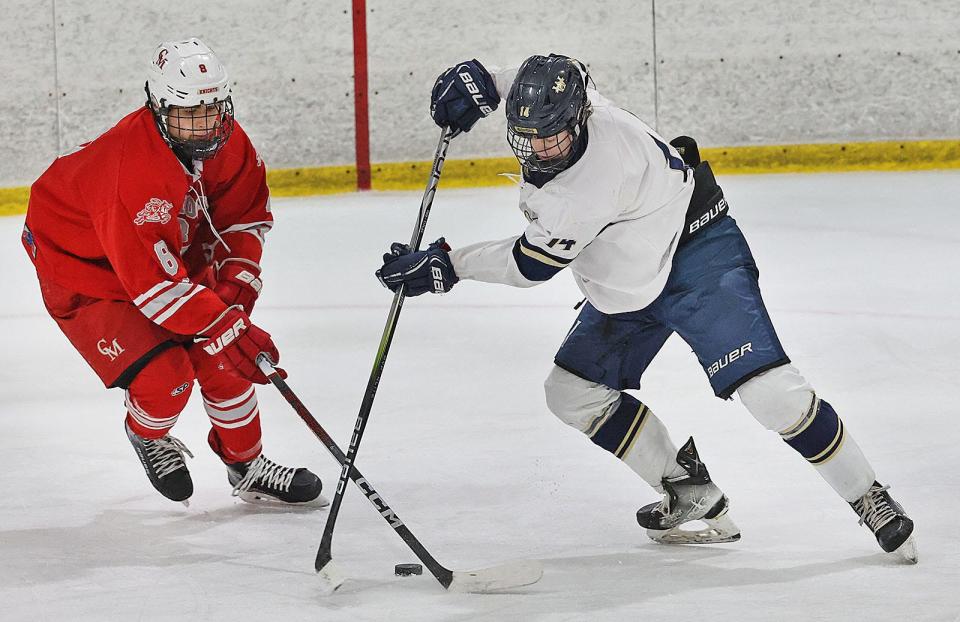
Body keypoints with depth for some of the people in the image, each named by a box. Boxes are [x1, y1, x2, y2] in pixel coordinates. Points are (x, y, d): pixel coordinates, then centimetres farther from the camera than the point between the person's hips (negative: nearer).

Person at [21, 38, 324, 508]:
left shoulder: (227, 140, -15)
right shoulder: (130, 169, -39)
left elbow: (245, 214, 2)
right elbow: (153, 283, -38)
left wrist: (237, 283, -12)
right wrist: (226, 328, -37)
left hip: (173, 252, 7)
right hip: (85, 268, -7)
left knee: (222, 357, 0)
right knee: (164, 377, -18)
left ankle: (247, 467, 19)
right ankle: (148, 435, 17)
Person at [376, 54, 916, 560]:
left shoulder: (595, 177, -35)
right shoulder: (554, 98, -11)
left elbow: (532, 264, -25)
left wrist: (447, 265, -16)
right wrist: (483, 81, -1)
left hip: (700, 258, -10)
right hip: (629, 287, 10)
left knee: (766, 387, -22)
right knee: (574, 391, 5)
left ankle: (870, 498, -7)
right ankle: (693, 497, 13)